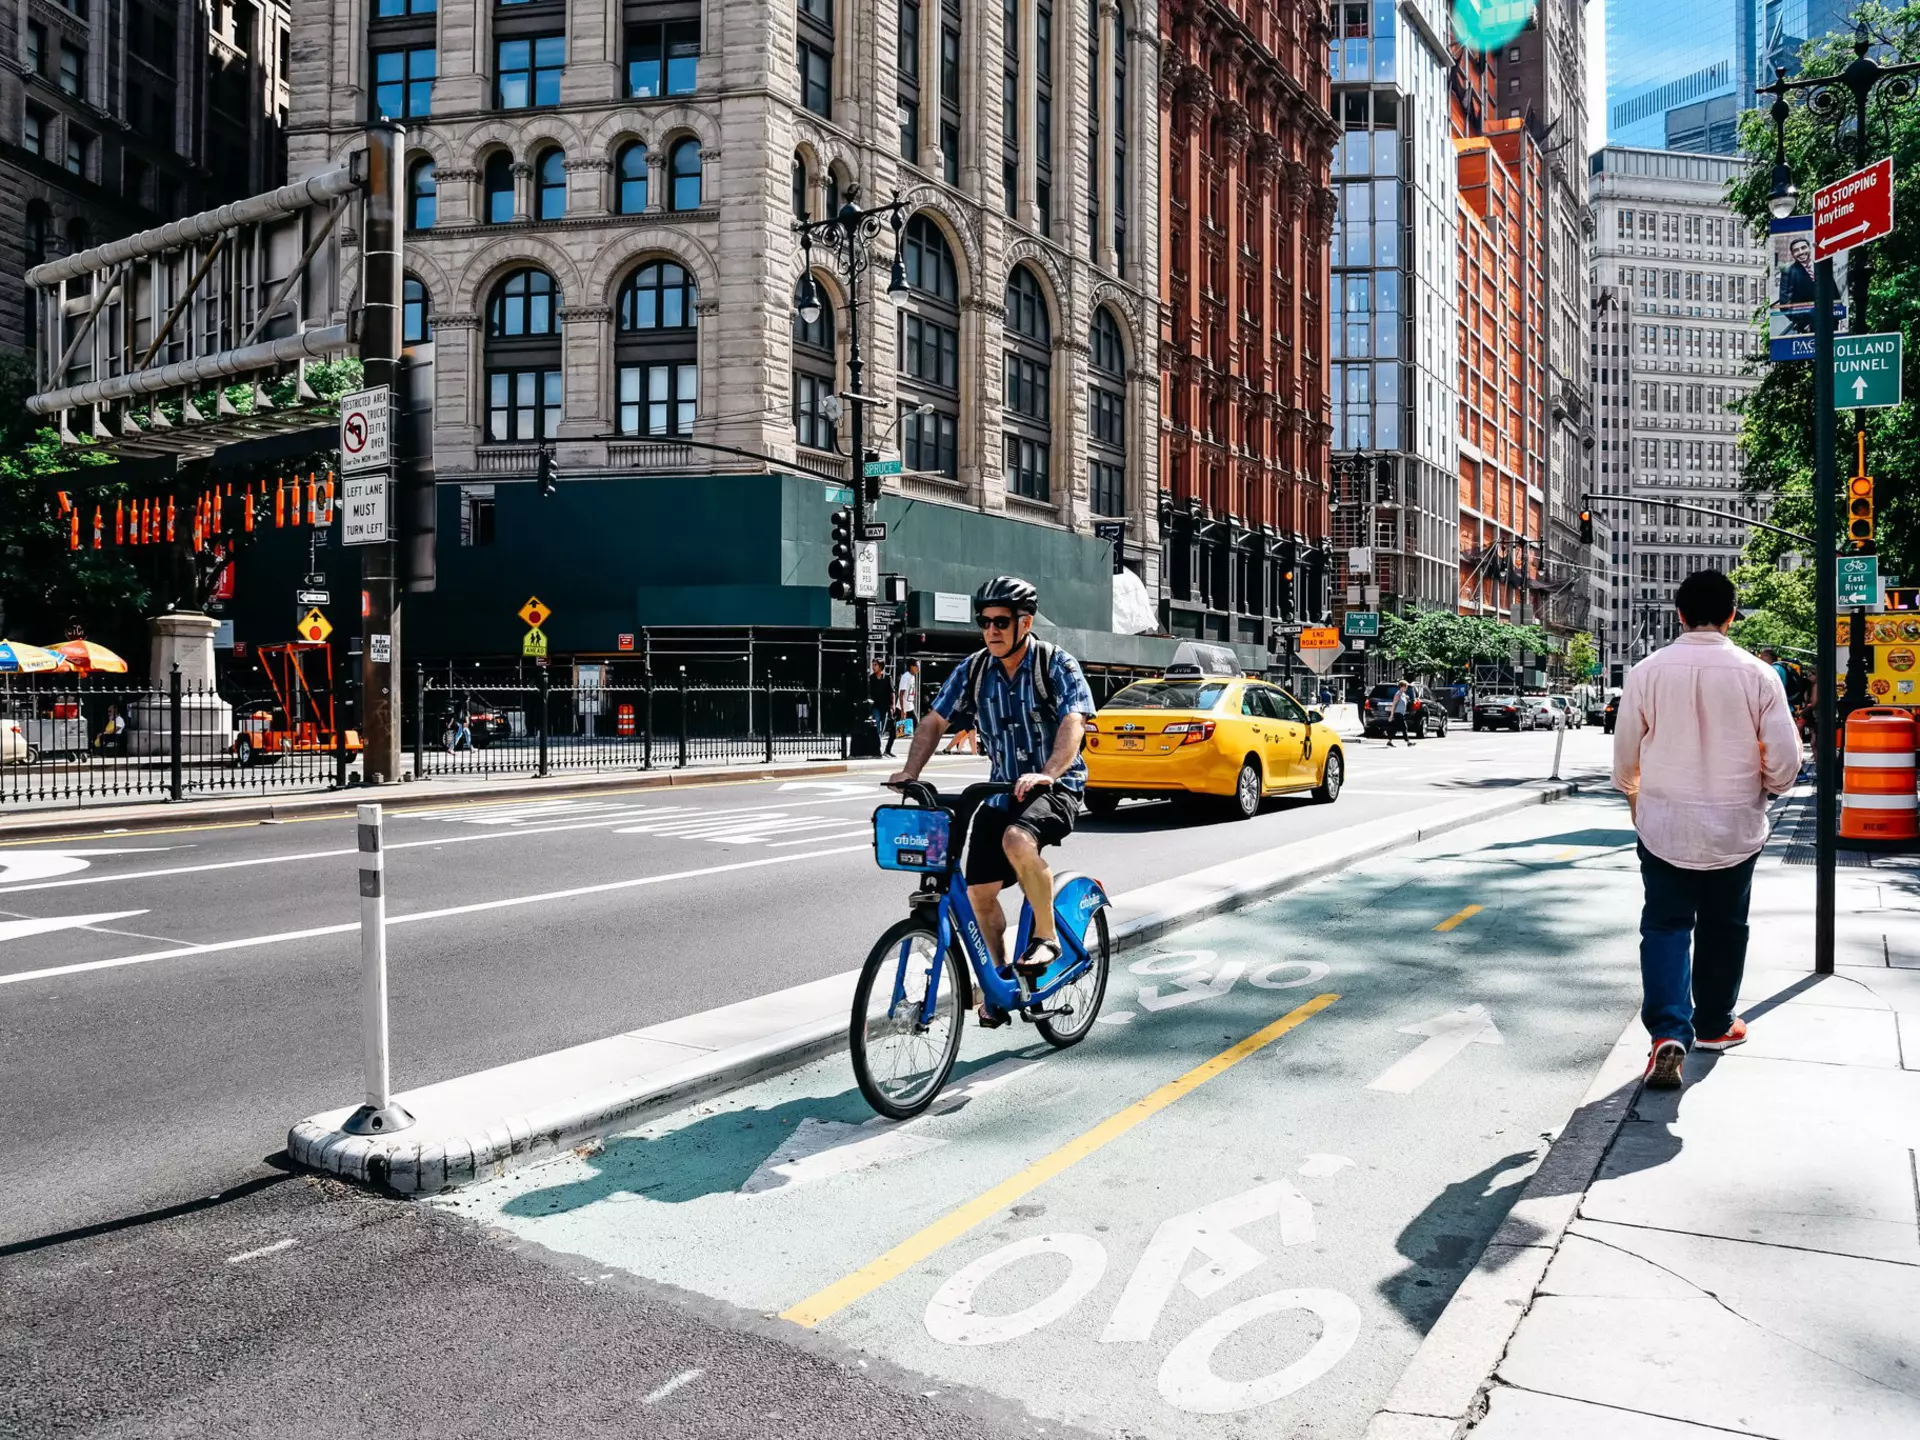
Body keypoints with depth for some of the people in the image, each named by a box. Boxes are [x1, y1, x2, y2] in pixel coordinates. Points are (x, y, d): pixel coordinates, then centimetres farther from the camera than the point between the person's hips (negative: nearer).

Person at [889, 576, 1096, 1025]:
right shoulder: (974, 669, 1)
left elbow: (1073, 722, -23)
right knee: (979, 890, -1)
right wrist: (910, 772, -9)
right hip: (1003, 789, 5)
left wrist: (1047, 774, -38)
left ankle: (1046, 937, -15)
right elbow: (935, 721, 5)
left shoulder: (1057, 664, -11)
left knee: (1017, 840, -35)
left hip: (1057, 786, -5)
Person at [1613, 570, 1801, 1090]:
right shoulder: (1756, 674, -9)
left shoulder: (1648, 671, -8)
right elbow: (1785, 759, -5)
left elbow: (1625, 751, 2)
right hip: (1735, 827, 1)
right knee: (1722, 927, 17)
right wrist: (1766, 787, 18)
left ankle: (1668, 1031, -11)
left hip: (1665, 825, 0)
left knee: (1665, 926, 6)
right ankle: (1714, 1024, 31)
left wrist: (1633, 794, 21)